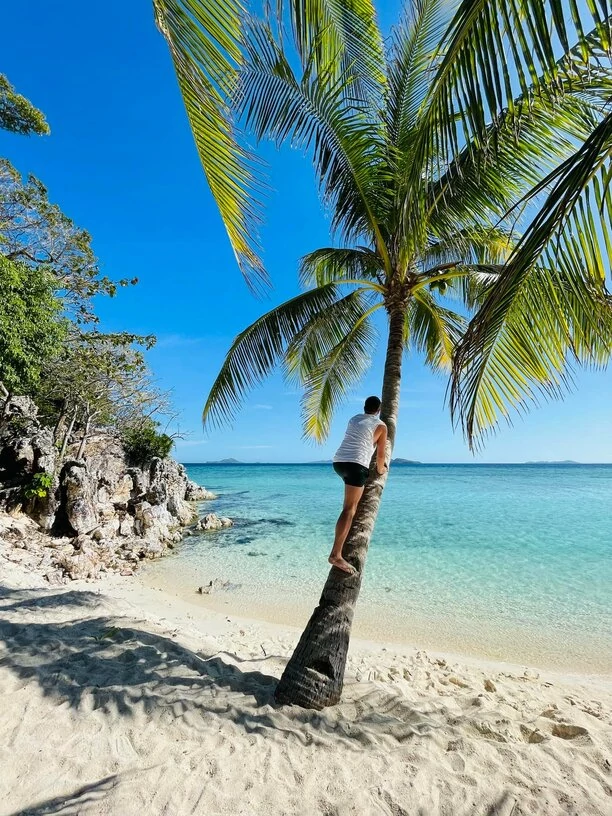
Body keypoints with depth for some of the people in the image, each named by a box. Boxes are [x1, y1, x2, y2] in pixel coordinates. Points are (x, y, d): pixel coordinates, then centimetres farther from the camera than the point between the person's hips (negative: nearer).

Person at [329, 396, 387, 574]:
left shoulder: (354, 419, 22)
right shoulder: (381, 426, 5)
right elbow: (380, 454, 7)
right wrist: (380, 469, 28)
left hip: (338, 461, 7)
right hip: (356, 464, -7)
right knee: (349, 509, -10)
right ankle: (336, 554, -16)